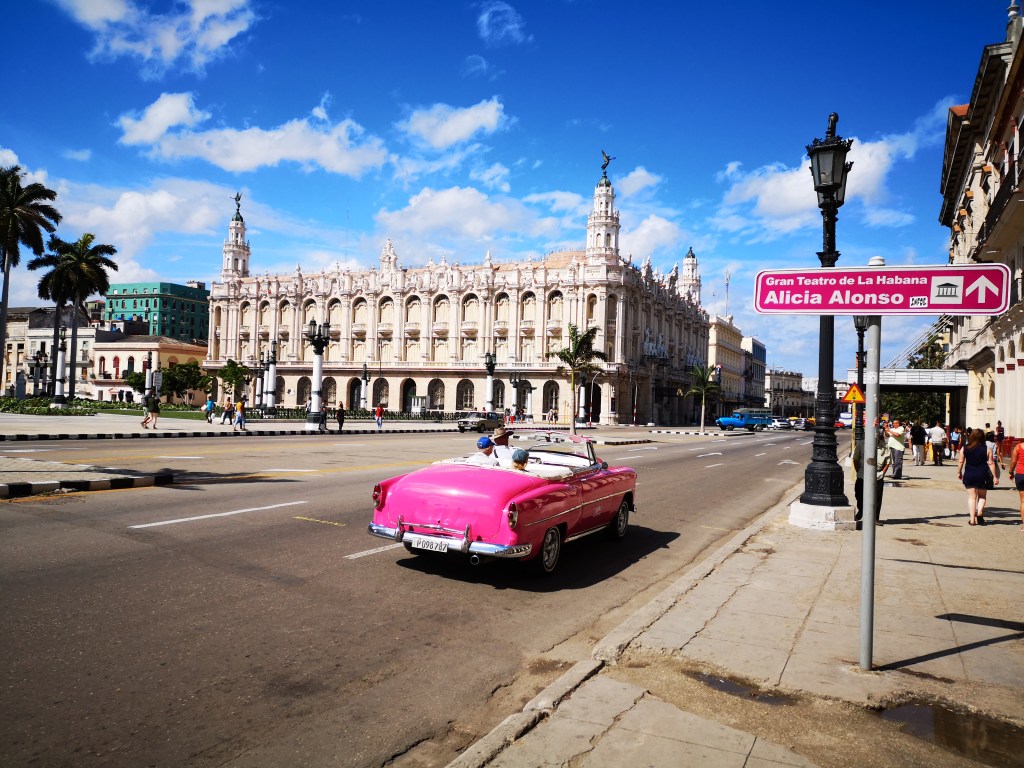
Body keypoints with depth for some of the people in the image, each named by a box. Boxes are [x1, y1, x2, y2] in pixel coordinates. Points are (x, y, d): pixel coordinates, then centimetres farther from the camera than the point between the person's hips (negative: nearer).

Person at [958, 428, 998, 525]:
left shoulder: (964, 448, -3)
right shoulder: (986, 450, -6)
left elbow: (960, 462, 2)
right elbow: (990, 463, -5)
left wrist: (959, 472, 16)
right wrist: (995, 477, 2)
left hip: (969, 475, 1)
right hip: (982, 475, -1)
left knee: (972, 497, 8)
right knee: (982, 496, 17)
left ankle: (972, 519, 5)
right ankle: (979, 512, -7)